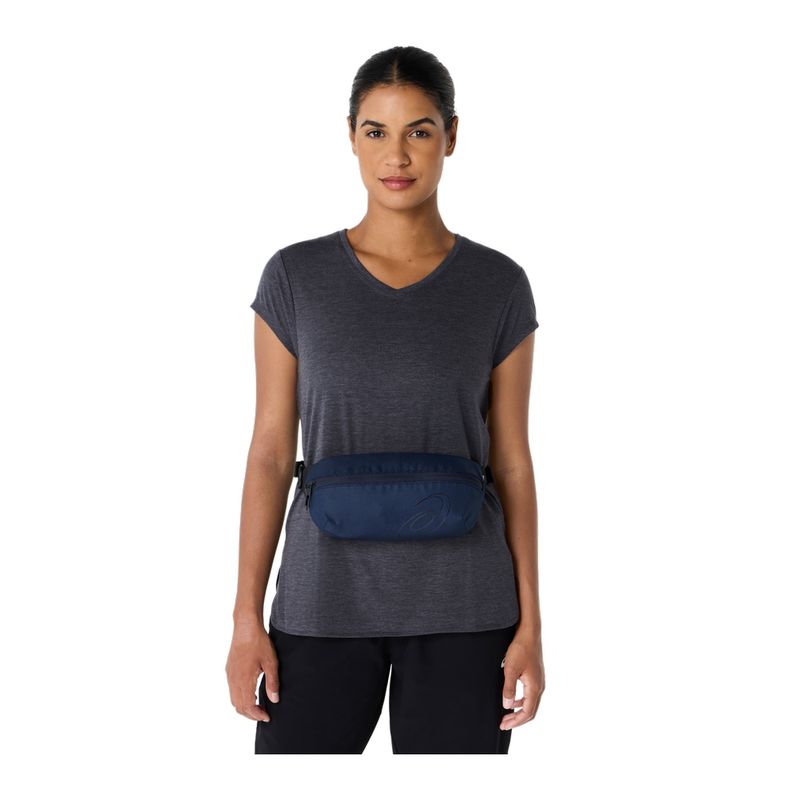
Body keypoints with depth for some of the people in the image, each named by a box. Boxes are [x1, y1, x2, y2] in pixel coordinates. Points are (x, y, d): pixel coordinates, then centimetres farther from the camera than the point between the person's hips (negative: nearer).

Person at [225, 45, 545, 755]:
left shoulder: (498, 285, 0)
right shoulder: (296, 276, 0)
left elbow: (511, 462, 2)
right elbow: (270, 453, 1)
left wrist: (530, 622, -2)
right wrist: (247, 618, -3)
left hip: (462, 606, 0)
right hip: (327, 598, 0)